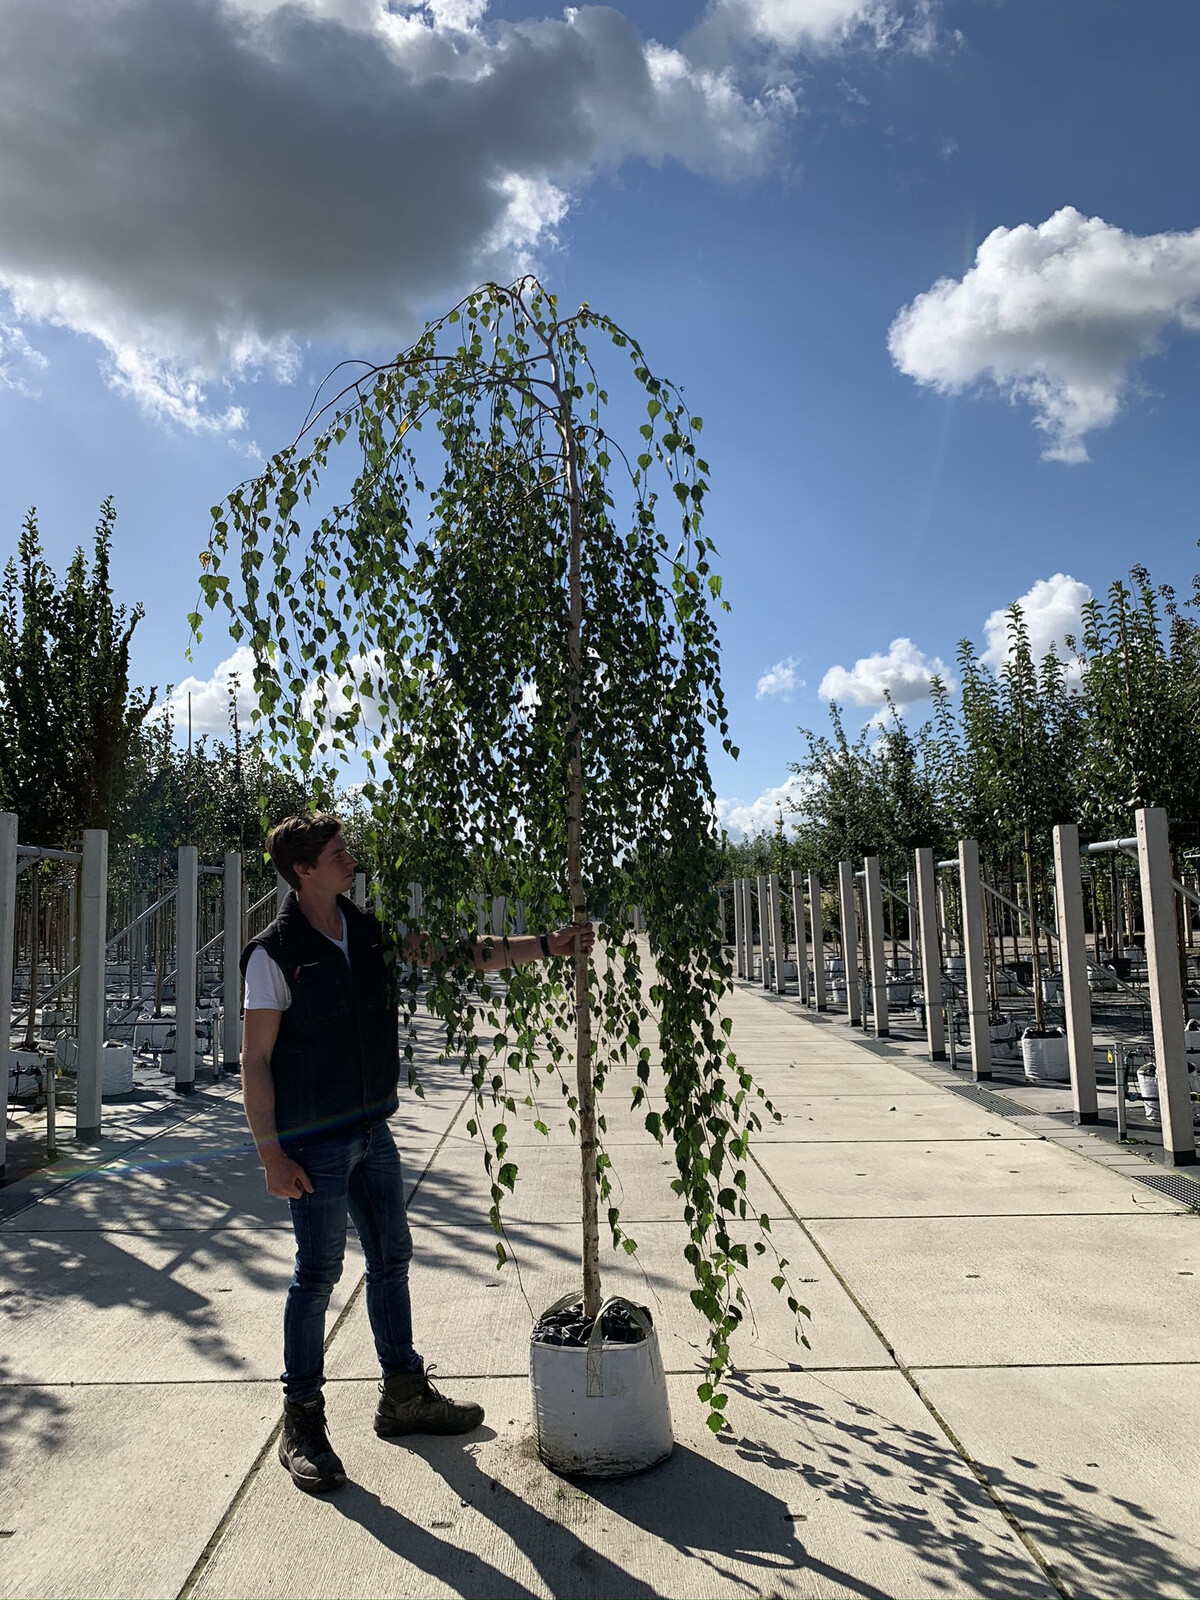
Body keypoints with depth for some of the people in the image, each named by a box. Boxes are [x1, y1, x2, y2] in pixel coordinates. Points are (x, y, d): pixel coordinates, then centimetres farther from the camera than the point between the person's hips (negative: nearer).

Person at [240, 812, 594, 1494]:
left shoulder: (372, 931, 3)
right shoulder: (275, 953, -14)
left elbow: (461, 952, 6)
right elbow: (255, 1060, -12)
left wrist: (548, 945, -1)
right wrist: (272, 1154, -15)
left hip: (372, 1130, 7)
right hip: (314, 1143, -6)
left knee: (392, 1257, 15)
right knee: (319, 1273, 3)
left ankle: (406, 1395, 32)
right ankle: (303, 1423, 22)